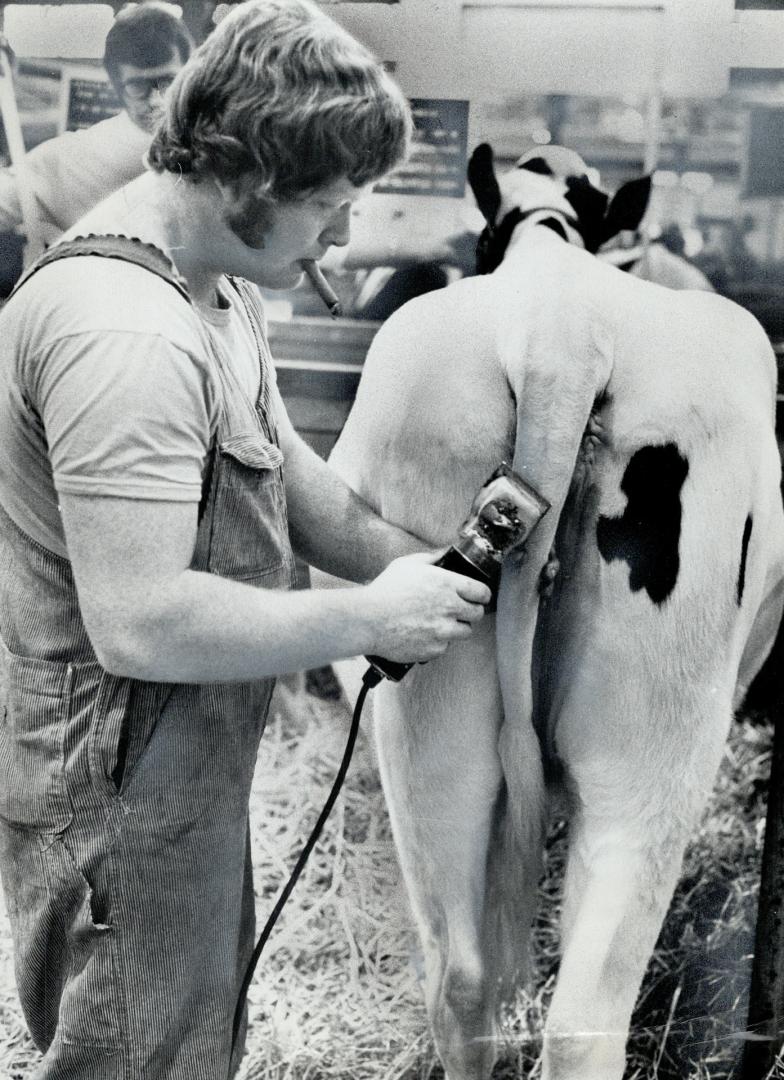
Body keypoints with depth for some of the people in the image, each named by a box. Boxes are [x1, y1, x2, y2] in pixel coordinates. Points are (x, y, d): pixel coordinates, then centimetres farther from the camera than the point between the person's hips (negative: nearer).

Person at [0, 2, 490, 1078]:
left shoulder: (217, 283, 6)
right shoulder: (122, 333, -30)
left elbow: (288, 470, 15)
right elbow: (141, 624, -34)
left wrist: (423, 569, 0)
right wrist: (370, 621, -23)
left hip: (193, 776, 10)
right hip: (120, 804, -10)